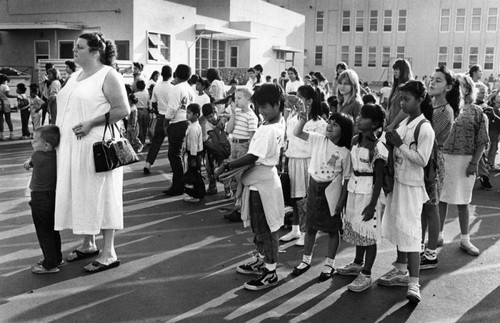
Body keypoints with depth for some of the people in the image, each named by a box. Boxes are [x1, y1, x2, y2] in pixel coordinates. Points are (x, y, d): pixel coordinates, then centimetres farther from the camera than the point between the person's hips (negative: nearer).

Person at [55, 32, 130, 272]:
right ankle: (88, 244, 28)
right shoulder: (75, 77, 16)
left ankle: (109, 253, 7)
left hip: (96, 147, -8)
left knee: (100, 195, -2)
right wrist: (57, 128, 11)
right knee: (79, 194, 12)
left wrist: (91, 123, -21)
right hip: (72, 148, 8)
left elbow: (123, 110, -16)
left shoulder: (108, 76, -8)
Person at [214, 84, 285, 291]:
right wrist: (232, 166, 6)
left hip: (262, 185, -10)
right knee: (259, 226, 21)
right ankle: (262, 261, 36)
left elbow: (252, 157, -27)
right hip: (259, 181, 10)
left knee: (265, 229, 1)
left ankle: (270, 272, 12)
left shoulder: (268, 130, -23)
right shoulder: (276, 126, 8)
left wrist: (226, 167, -22)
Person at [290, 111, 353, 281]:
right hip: (314, 187, 4)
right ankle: (306, 260, 31)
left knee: (332, 229, 9)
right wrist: (303, 119, -21)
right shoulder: (318, 140, -2)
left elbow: (346, 178, -9)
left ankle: (329, 264, 24)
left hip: (331, 191, -3)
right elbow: (297, 133, -4)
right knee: (310, 226, 15)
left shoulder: (344, 152, -11)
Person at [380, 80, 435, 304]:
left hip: (412, 186, -8)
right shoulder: (403, 123, 8)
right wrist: (391, 142, -3)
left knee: (410, 231, -10)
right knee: (398, 227, 16)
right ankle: (401, 271, 30)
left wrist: (400, 144, -18)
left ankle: (414, 283, -7)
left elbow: (422, 159, -19)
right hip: (397, 181, 8)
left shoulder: (425, 128, -14)